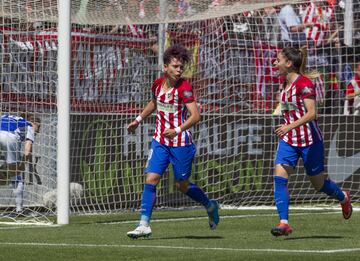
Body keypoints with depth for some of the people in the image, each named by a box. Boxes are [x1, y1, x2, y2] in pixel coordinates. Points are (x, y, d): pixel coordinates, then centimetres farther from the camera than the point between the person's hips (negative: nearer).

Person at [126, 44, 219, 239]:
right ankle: (144, 225, -9)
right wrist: (138, 120, 28)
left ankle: (210, 206, 34)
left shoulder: (184, 88, -17)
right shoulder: (158, 84, 2)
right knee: (150, 179, -8)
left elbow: (195, 116, -25)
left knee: (182, 185, 6)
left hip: (181, 143, -5)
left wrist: (177, 130, -38)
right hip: (160, 141, 5)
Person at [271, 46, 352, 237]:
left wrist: (290, 126, -35)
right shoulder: (286, 83, 7)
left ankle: (343, 198, 41)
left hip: (309, 139, -7)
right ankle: (284, 223, -16)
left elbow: (311, 113, -25)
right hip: (288, 140, 7)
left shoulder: (304, 83, -17)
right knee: (279, 178, -14)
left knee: (318, 183, 9)